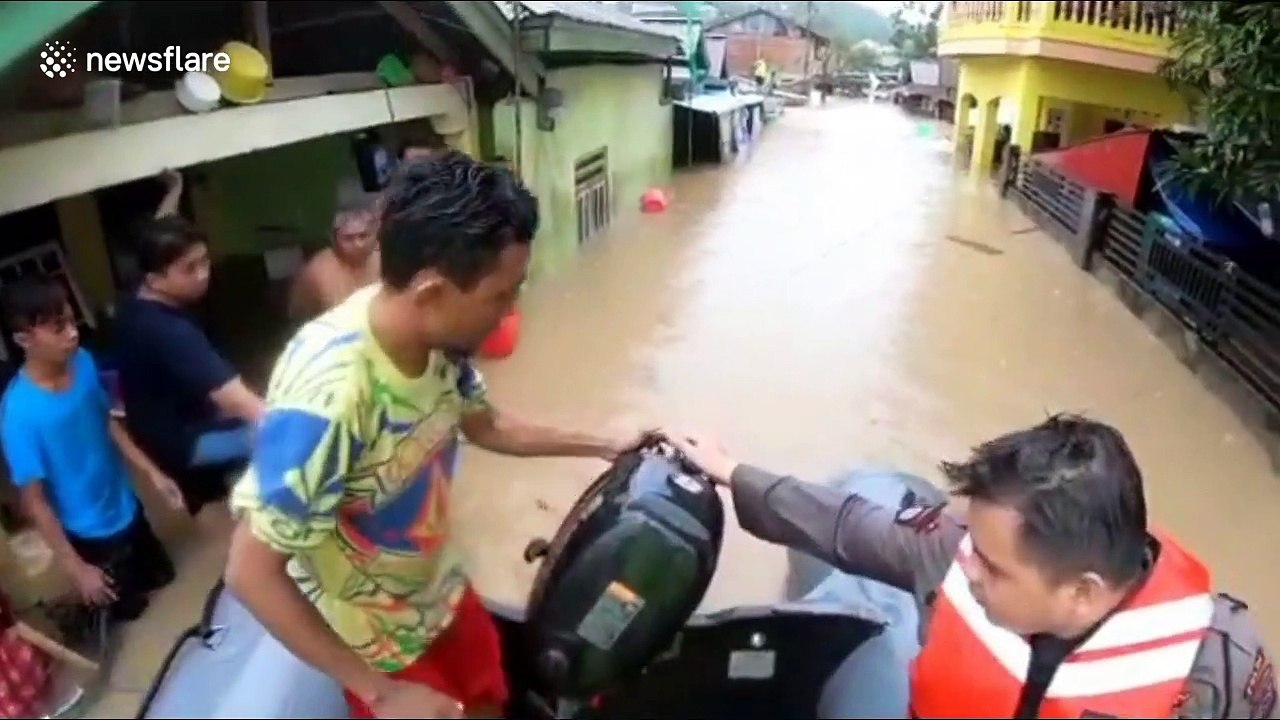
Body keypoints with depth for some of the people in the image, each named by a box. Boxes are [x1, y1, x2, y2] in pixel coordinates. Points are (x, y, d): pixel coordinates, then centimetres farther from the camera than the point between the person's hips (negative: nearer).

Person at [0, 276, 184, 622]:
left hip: (127, 508, 6)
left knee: (163, 581, 27)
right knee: (129, 614, 16)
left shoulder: (83, 362, -12)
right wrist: (76, 568, -17)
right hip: (91, 535, -6)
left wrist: (152, 473, 4)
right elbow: (34, 500, -21)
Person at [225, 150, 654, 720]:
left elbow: (485, 425, 5)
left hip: (441, 592, 6)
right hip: (373, 640, -6)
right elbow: (250, 572, -28)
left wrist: (601, 445, 5)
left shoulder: (438, 337, -16)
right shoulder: (325, 399, -37)